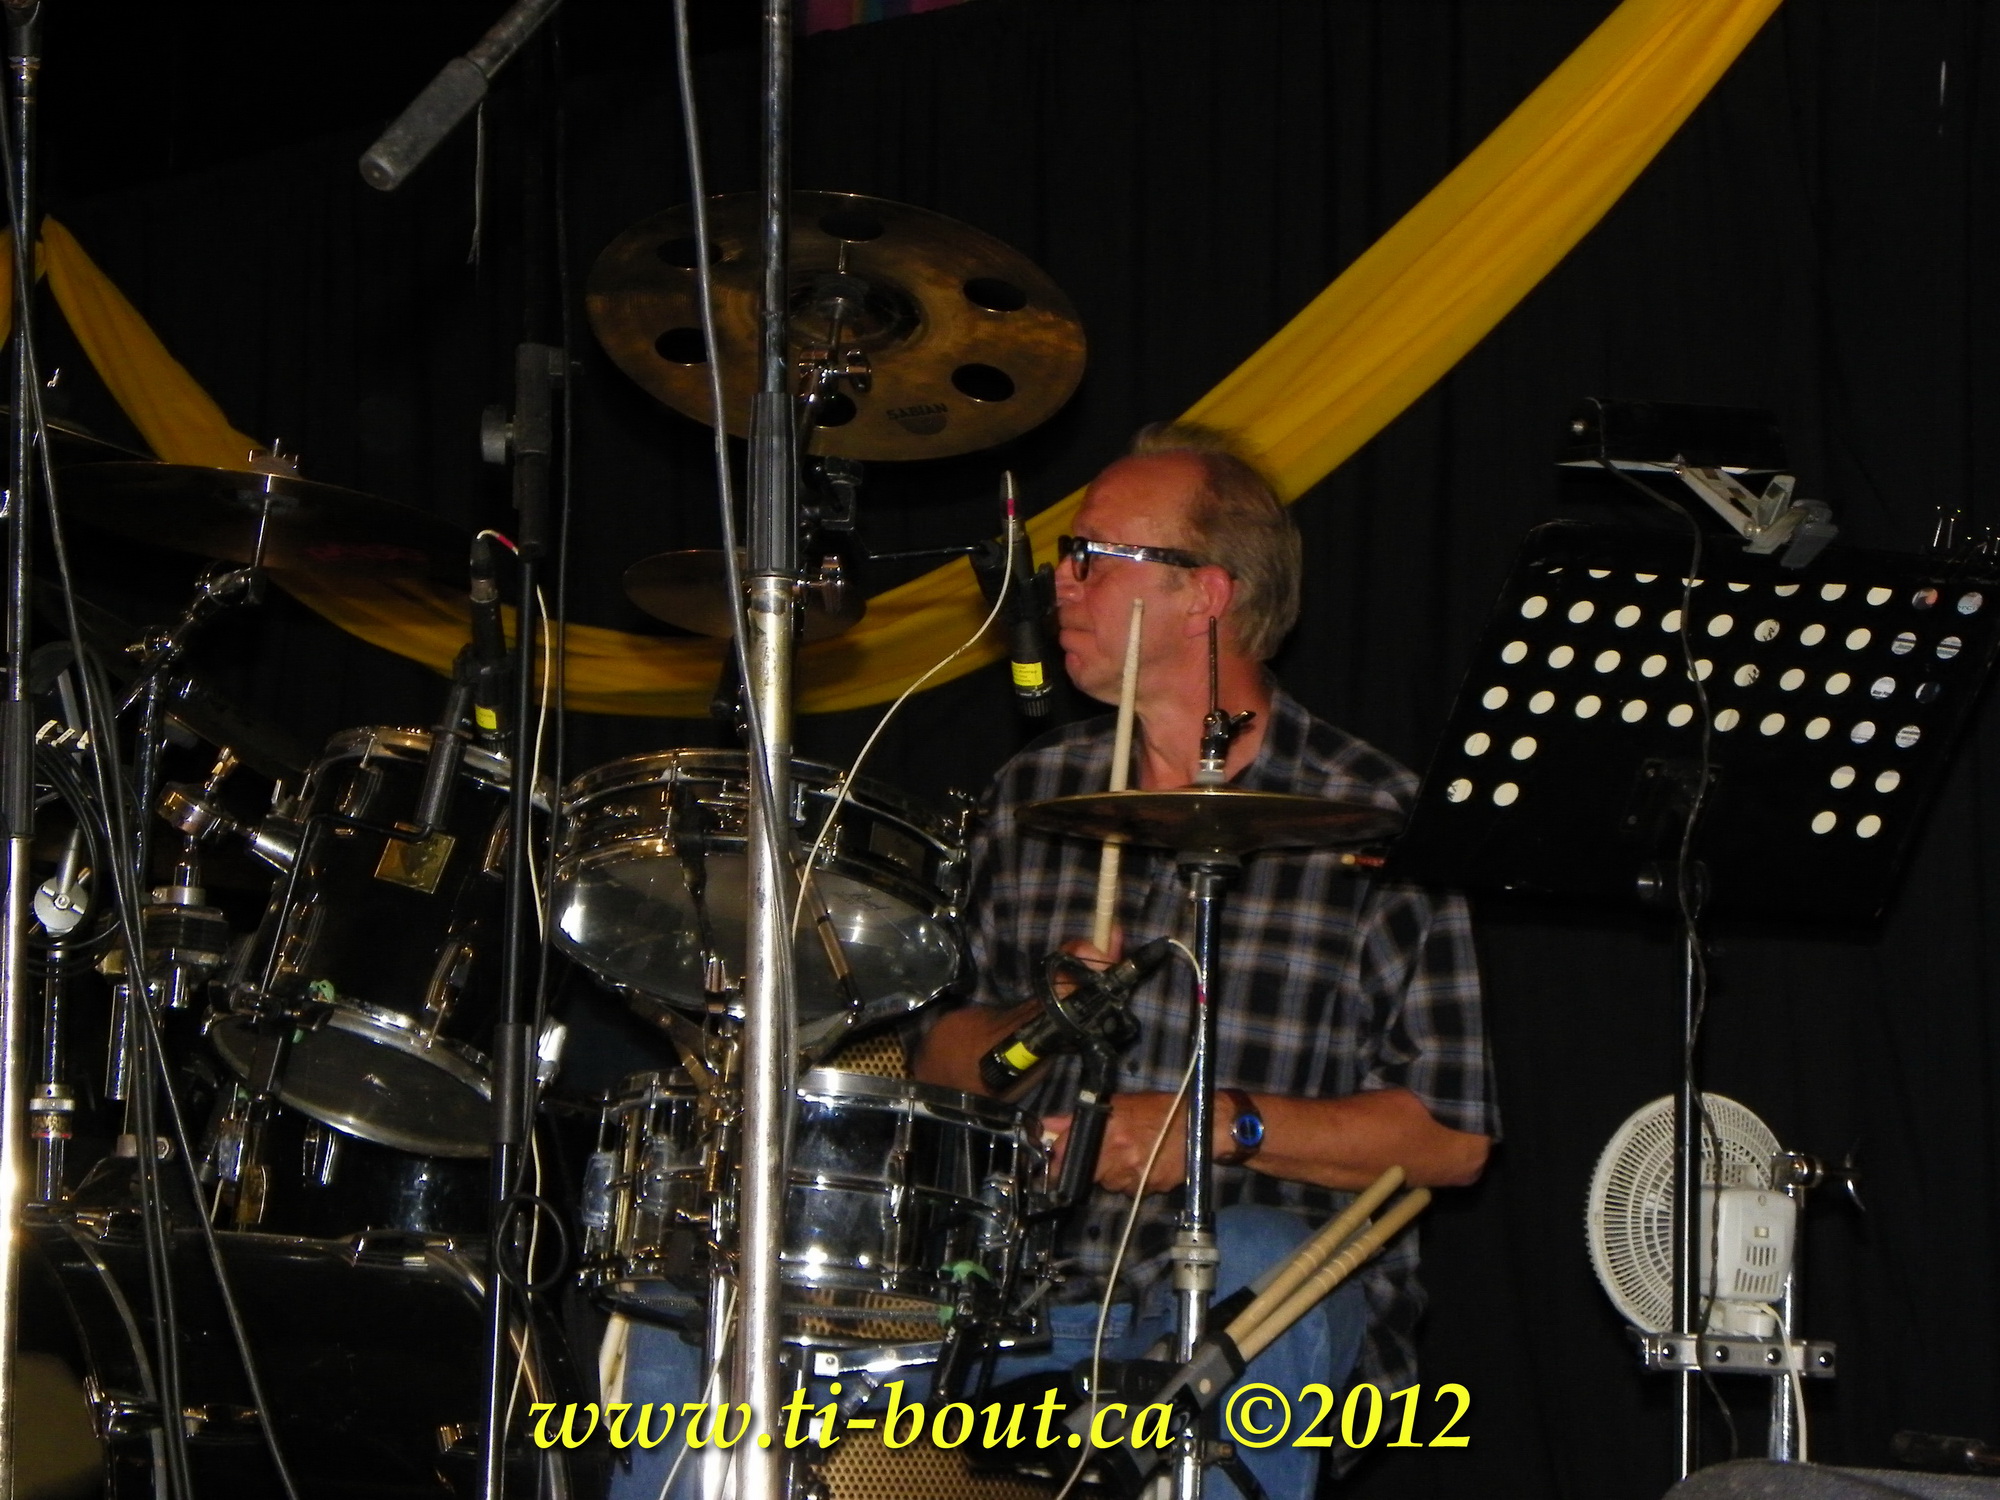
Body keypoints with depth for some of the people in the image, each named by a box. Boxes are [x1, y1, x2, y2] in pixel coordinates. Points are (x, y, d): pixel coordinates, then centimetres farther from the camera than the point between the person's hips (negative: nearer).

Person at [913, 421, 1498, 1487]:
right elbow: (938, 1057, 17)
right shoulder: (1035, 796, 12)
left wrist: (1225, 1124, -16)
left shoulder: (1373, 820, -3)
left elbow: (1451, 1137, -5)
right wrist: (1039, 1022, -4)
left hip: (1277, 1279, -3)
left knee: (1244, 1262, -38)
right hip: (1040, 1272, 4)